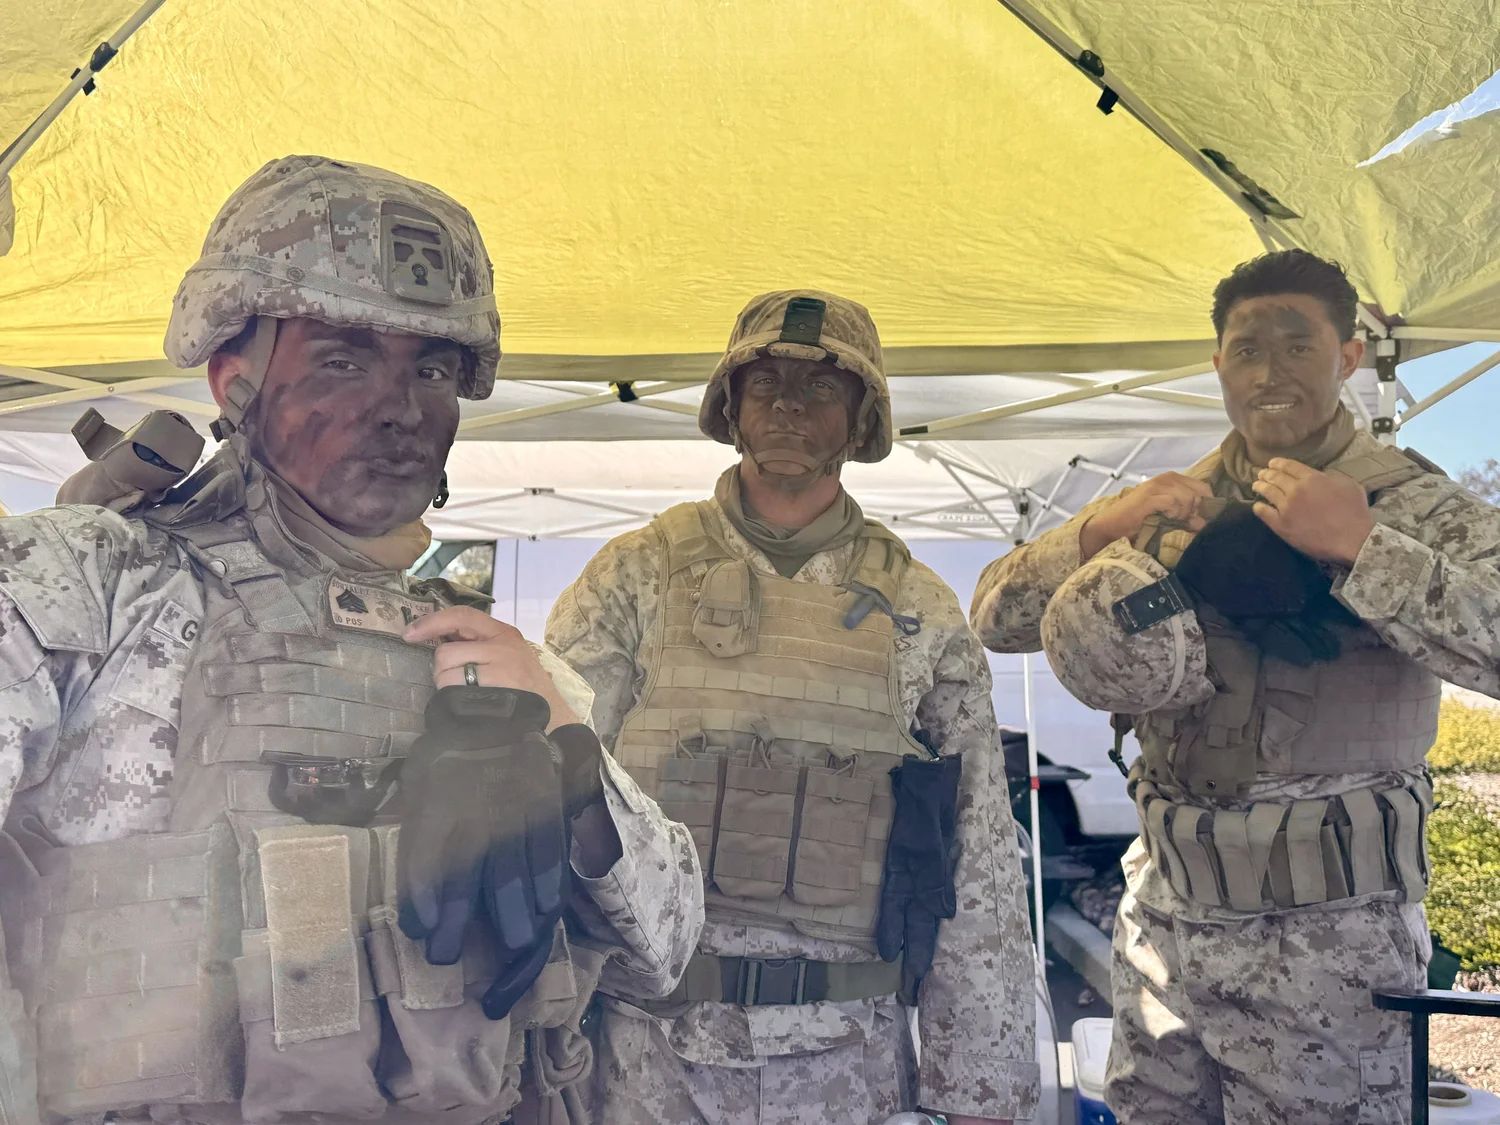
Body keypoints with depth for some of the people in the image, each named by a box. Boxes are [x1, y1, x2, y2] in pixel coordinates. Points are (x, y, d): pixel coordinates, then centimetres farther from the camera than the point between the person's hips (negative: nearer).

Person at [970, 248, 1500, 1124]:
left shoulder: (1420, 509, -5)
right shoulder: (1177, 504, 8)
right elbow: (995, 620, 4)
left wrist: (1359, 545, -27)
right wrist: (1099, 530, -12)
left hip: (1325, 943, -4)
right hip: (1163, 913, 5)